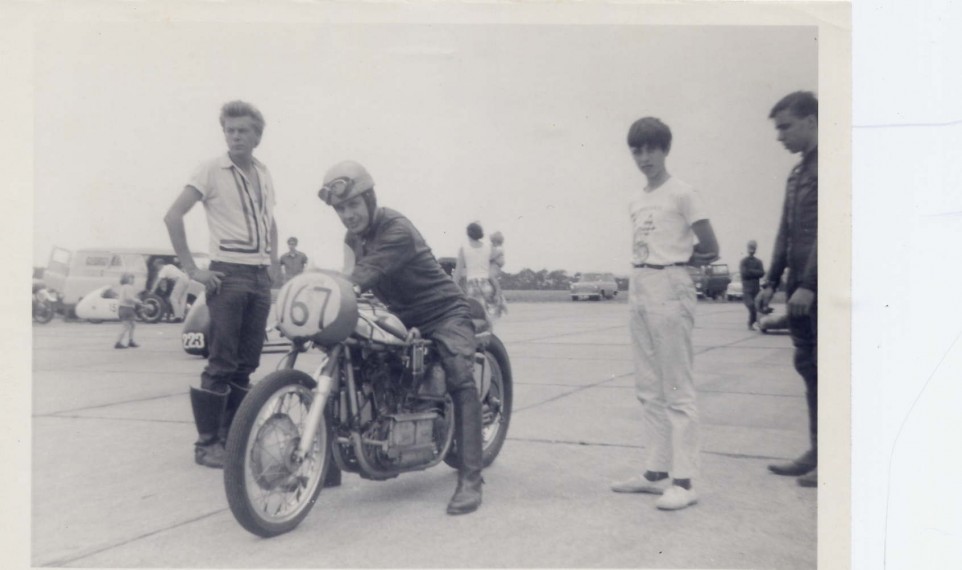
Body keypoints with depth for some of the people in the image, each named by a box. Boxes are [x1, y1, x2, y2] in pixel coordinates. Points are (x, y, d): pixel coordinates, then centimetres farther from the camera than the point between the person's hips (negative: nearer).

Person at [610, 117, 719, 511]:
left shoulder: (682, 194, -5)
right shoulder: (635, 198, 16)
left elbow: (711, 250, -4)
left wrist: (676, 259, 6)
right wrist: (662, 262, 4)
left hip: (669, 290, -8)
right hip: (638, 289, 8)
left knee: (677, 390, -6)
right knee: (648, 389, 11)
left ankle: (684, 481, -3)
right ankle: (656, 471, 19)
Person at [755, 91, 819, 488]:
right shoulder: (796, 174, 17)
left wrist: (808, 285, -19)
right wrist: (772, 283, 14)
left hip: (820, 290, -8)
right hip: (800, 288, 8)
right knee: (808, 367, 10)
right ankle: (817, 452, 19)